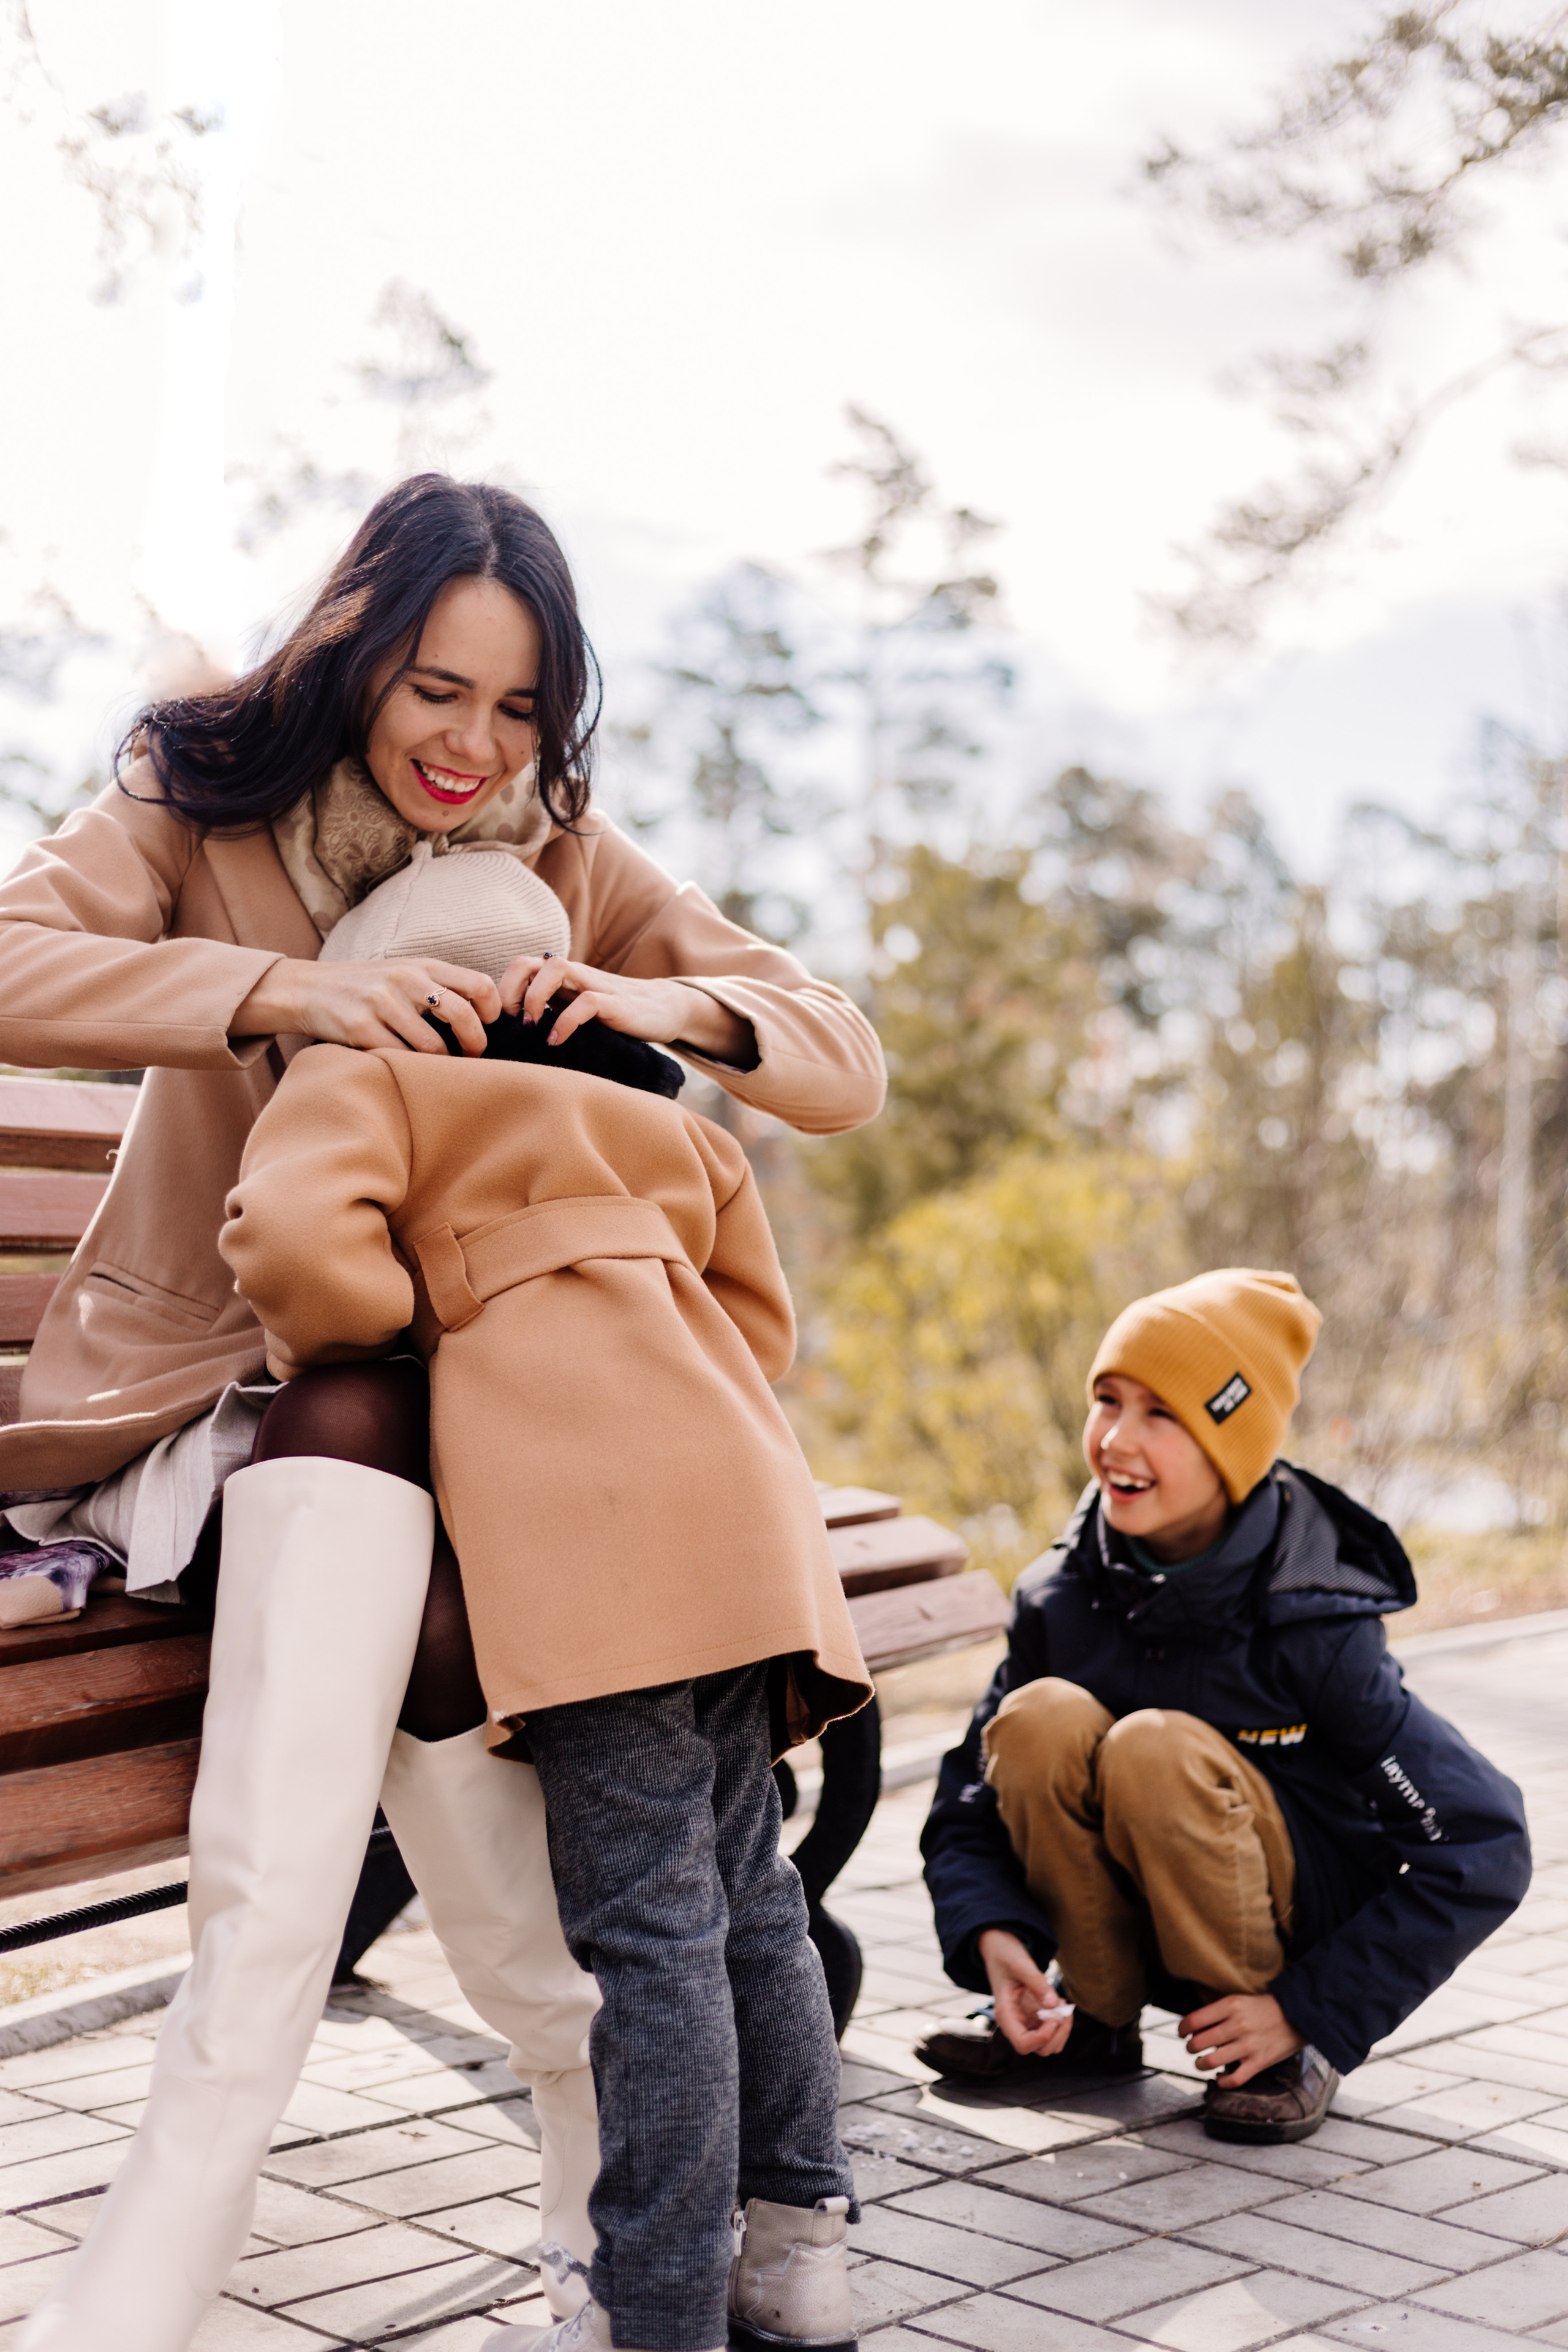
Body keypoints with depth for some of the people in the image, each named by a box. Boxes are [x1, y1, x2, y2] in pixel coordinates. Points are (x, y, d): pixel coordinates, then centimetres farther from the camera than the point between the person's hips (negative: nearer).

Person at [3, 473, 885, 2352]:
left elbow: (846, 1067, 1)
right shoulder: (206, 810, 0)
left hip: (450, 1402, 2)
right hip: (200, 1386, -2)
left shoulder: (569, 865, 7)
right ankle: (614, 2148, -29)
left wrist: (667, 1001, -19)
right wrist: (290, 989, -30)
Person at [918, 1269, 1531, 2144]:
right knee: (1042, 1718, -24)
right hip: (1141, 1927, 4)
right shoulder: (1061, 1599, -10)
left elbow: (1484, 1848, -20)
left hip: (1304, 1929, -4)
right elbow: (969, 1803, 0)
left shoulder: (1316, 1631, -22)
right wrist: (994, 1934, -21)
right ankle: (1094, 2018, -3)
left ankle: (1286, 2053, -10)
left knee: (1153, 1750, -31)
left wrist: (1308, 2015, -20)